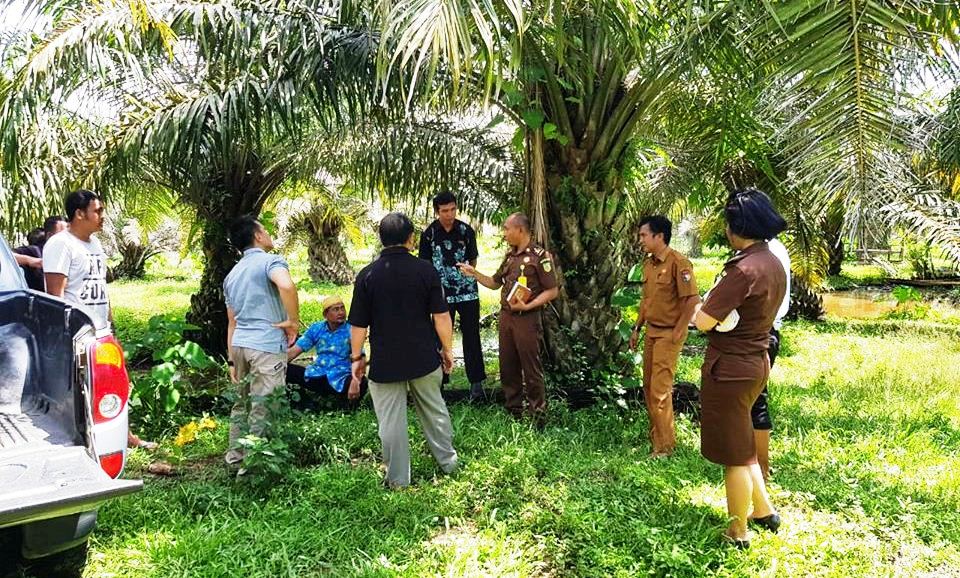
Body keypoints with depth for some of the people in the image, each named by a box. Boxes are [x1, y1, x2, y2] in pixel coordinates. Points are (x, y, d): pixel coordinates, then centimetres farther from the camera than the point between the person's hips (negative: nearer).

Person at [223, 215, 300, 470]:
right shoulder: (270, 261, -7)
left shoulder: (232, 274, 18)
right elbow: (286, 285, -31)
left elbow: (232, 322, 19)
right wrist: (293, 321, -18)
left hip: (239, 344, 8)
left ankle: (235, 454, 29)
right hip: (267, 345, -8)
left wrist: (232, 360, 22)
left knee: (242, 402, 20)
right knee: (262, 407, -1)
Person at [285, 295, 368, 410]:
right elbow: (294, 351, 6)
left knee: (362, 383, -36)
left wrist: (355, 382, -37)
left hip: (339, 379, -3)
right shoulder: (316, 328, 6)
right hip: (316, 375, 3)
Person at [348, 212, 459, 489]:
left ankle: (398, 479, 15)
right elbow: (441, 315, -6)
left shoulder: (367, 275, -7)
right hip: (424, 359, 2)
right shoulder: (426, 269, -7)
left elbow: (358, 324, -4)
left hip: (385, 362, -1)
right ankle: (448, 462, 33)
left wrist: (357, 357, 8)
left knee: (391, 421, 7)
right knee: (434, 411, 19)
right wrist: (447, 349, 6)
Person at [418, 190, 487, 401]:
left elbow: (473, 260, 9)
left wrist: (470, 277, 3)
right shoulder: (429, 234, -4)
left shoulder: (466, 231, -3)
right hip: (443, 293, 0)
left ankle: (476, 382, 6)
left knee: (471, 336, 2)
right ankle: (440, 381, 17)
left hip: (467, 291, 0)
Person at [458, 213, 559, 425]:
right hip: (505, 316, 7)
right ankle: (512, 410, 24)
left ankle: (538, 415, 9)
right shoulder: (510, 255, 12)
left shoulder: (539, 256, -10)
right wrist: (474, 273, 8)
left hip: (526, 319, -7)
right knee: (508, 367, 12)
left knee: (531, 369, -1)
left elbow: (552, 291, -11)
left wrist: (527, 306, -20)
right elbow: (495, 283, 22)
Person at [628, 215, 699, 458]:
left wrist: (677, 333, -16)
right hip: (651, 332, 8)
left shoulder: (678, 263, -17)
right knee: (649, 388, 13)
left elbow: (693, 300, -19)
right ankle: (656, 437, 26)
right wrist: (637, 329, 18)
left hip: (668, 335, -8)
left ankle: (664, 446, 4)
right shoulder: (648, 263, 9)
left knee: (660, 390, -6)